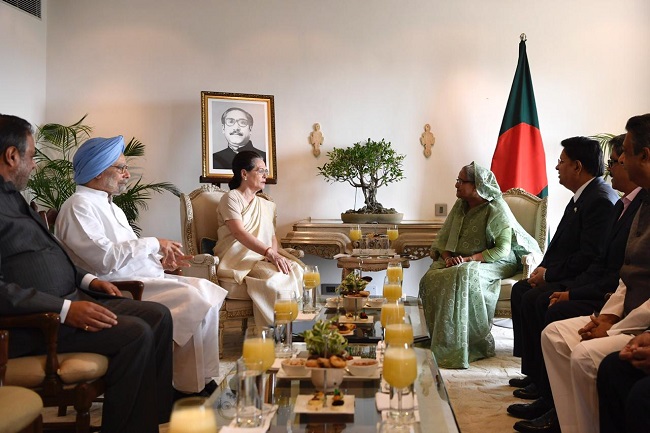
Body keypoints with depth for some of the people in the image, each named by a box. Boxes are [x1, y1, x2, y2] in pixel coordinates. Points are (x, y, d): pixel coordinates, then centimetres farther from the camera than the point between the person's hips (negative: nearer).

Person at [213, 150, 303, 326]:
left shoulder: (268, 206, 22)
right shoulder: (231, 198, 1)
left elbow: (273, 238, 13)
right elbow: (240, 233, -15)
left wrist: (274, 254, -13)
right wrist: (271, 254, -27)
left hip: (262, 260, 6)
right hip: (237, 262, -6)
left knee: (296, 270, -24)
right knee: (274, 276, -33)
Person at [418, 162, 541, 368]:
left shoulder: (496, 209, -10)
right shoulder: (460, 206, 10)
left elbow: (502, 249, -17)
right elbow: (443, 239, 11)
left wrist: (470, 259, -25)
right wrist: (447, 257, -11)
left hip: (495, 262, -6)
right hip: (458, 261, 6)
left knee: (464, 276, -38)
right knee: (431, 278, -24)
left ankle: (460, 346, -29)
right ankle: (440, 340, -16)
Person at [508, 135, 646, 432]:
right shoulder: (622, 205, 14)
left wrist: (574, 294, -17)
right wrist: (569, 289, 0)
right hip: (602, 291, 10)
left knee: (556, 314, -22)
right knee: (538, 304, -1)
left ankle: (557, 409, -7)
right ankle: (544, 395, 3)